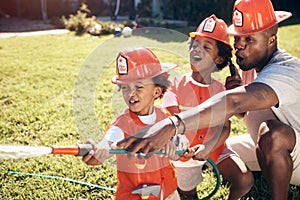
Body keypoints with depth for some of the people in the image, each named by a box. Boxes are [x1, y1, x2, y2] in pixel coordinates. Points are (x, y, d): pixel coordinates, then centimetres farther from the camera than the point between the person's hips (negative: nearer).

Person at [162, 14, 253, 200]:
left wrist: (207, 149, -29)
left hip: (215, 148, 1)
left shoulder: (221, 90, -6)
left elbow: (225, 128, -13)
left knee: (245, 180, -17)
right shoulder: (177, 84, -11)